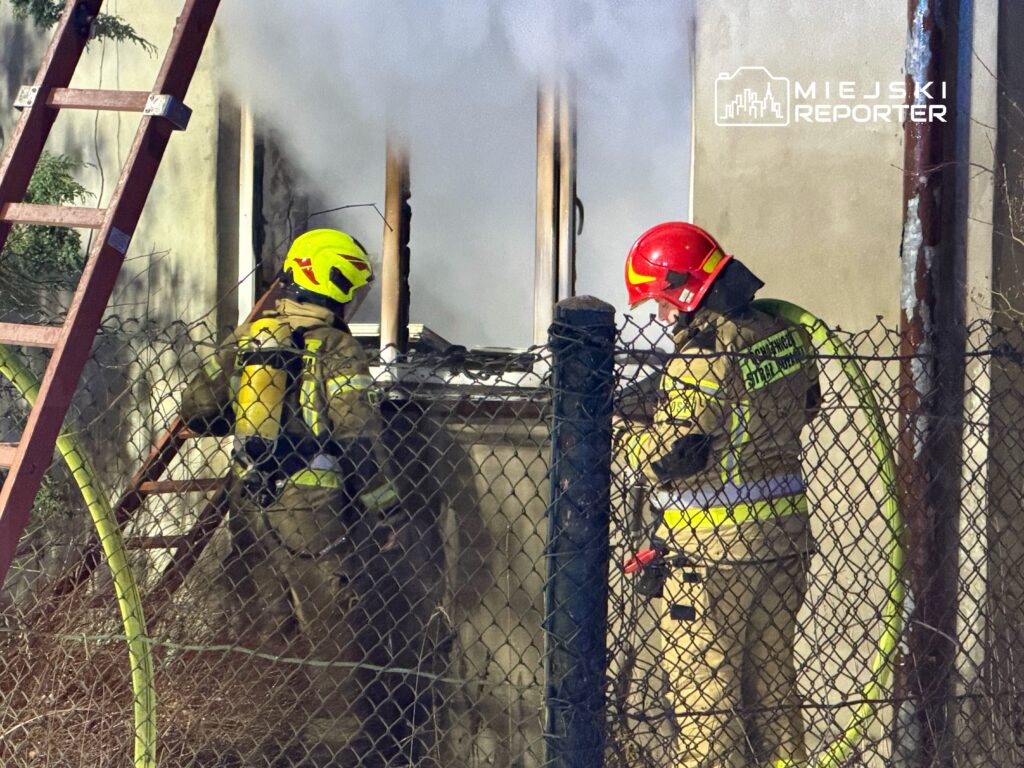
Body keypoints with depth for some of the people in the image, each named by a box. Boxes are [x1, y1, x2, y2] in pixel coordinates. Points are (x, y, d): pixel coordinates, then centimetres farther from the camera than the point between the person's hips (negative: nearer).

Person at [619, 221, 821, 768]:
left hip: (715, 546, -8)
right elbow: (805, 406, 20)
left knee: (702, 680, 1)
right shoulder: (783, 333, 4)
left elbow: (670, 456, -22)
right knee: (770, 671, 18)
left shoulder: (703, 355, -20)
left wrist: (626, 433, -6)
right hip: (785, 533, 8)